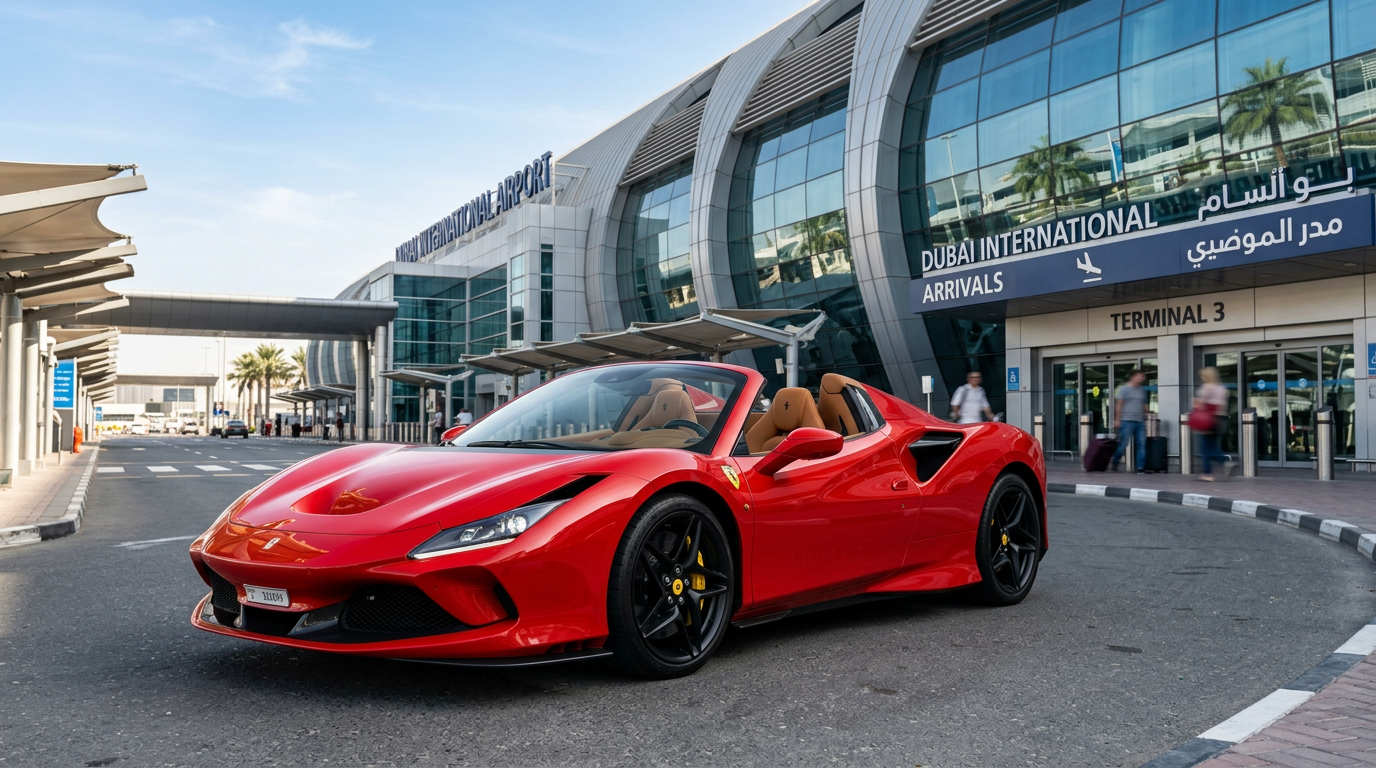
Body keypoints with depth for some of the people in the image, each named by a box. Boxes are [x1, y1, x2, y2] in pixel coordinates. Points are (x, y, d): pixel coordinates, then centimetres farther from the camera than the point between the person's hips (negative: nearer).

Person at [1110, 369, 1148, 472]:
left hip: (1140, 421, 6)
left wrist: (1145, 419, 15)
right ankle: (1114, 462, 13)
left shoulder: (1142, 390, 17)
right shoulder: (1124, 389, -1)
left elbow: (1144, 405, 22)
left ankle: (1140, 467, -1)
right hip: (1127, 421, -6)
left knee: (1141, 444, -2)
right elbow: (1119, 404, -4)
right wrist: (1117, 419, -10)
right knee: (1123, 444, -6)